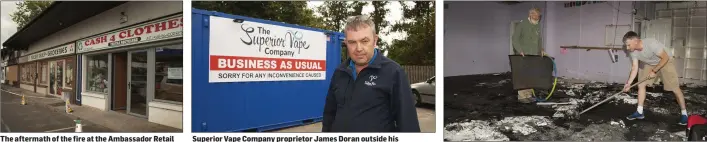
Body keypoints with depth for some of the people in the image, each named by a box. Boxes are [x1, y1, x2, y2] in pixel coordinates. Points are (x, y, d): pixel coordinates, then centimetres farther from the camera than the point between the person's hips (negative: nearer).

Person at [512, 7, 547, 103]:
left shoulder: (537, 27, 16)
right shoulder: (521, 24, -4)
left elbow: (539, 40, 22)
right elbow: (515, 38, -10)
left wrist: (541, 49, 5)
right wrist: (519, 50, -21)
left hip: (533, 55, 6)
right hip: (522, 55, -6)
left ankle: (528, 95, 10)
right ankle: (521, 96, -5)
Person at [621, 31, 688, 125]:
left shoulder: (651, 43, -37)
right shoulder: (633, 51, -19)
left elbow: (665, 58, -28)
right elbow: (634, 68, -14)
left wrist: (654, 71, -27)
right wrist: (629, 83, -21)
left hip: (665, 62, -5)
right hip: (650, 64, 5)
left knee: (675, 88, -7)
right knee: (641, 85, -1)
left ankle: (684, 113, 8)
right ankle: (639, 112, 7)